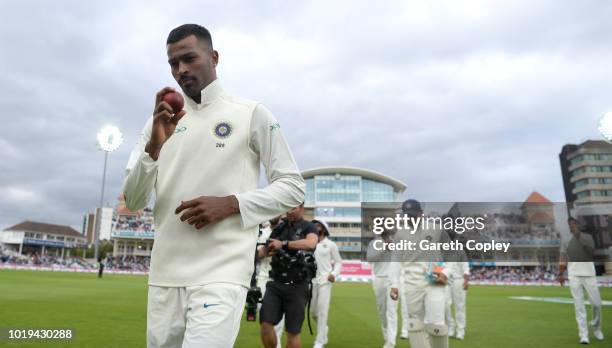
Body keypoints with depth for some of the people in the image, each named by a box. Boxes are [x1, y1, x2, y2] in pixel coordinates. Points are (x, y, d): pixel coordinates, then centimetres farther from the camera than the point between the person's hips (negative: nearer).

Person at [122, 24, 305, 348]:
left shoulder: (252, 114, 1)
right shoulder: (159, 122, 11)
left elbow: (293, 187, 0)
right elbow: (132, 202, 6)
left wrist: (230, 203, -14)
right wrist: (154, 145, -11)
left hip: (222, 272, -4)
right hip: (164, 274, 5)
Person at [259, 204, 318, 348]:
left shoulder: (308, 227, -2)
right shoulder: (280, 228, 12)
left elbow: (311, 243, -24)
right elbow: (265, 250, 14)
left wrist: (284, 244, -29)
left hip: (297, 286, -4)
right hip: (276, 283, 4)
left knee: (292, 332, 2)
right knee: (266, 324, -6)